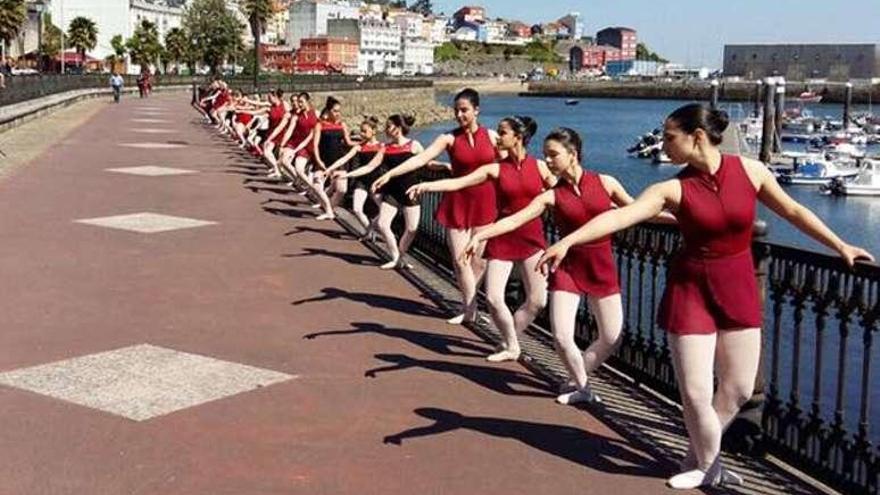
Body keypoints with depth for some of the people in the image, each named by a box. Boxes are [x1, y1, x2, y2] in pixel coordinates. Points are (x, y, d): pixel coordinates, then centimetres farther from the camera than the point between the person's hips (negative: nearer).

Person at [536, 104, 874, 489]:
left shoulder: (750, 170, -7)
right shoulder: (673, 189, -12)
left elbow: (793, 211, 7)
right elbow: (620, 215, -25)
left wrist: (840, 247, 12)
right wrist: (568, 241, -39)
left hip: (739, 289, 2)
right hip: (691, 290, -2)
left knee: (739, 389, 9)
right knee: (696, 393, -3)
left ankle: (698, 457, 32)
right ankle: (708, 466, 23)